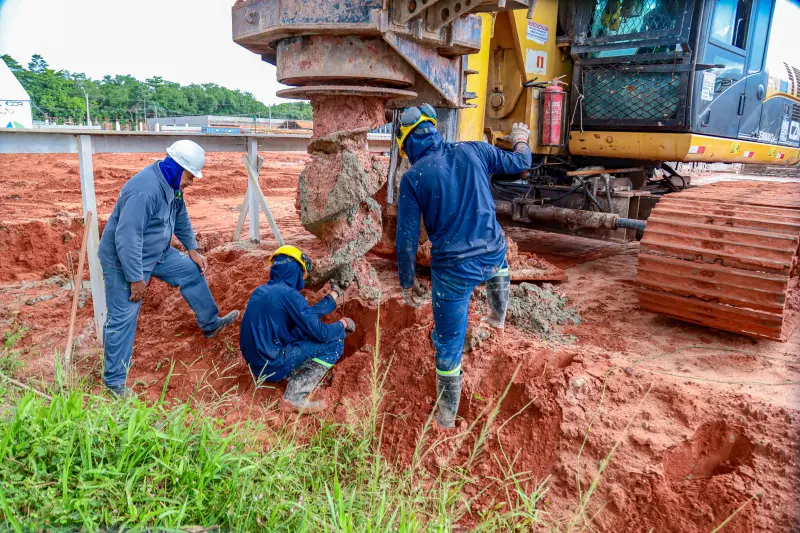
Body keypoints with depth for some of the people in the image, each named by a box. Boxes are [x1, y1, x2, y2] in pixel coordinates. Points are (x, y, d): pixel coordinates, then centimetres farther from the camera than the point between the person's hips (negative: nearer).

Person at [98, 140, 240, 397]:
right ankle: (114, 380, 10)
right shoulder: (145, 190, -33)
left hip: (157, 253, 9)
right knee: (123, 318, -3)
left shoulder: (171, 184, -2)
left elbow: (181, 218, 14)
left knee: (192, 272, 15)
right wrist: (136, 278, -28)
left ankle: (210, 324, 33)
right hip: (125, 260, -9)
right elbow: (127, 237, -33)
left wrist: (193, 250, 12)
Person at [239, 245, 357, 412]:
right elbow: (321, 333, -15)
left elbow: (305, 314, 19)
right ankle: (296, 395, -11)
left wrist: (331, 297, 26)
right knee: (334, 342, -4)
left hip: (255, 361, 9)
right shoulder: (289, 294, -16)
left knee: (305, 328, 23)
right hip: (272, 365, -9)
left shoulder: (261, 290, 10)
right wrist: (343, 324, 5)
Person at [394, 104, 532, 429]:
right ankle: (498, 316, 59)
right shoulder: (474, 152, -1)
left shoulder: (413, 177, -9)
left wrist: (407, 283, 5)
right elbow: (520, 163, 16)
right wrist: (521, 141, 39)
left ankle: (447, 415, 30)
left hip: (453, 269, -3)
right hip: (492, 256, 3)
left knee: (448, 345, 13)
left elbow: (407, 239, -8)